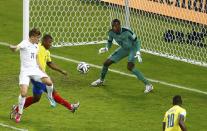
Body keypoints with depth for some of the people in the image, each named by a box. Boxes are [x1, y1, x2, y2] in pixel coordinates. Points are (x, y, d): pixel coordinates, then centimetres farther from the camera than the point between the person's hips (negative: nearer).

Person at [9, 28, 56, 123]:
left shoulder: (36, 46, 13)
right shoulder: (25, 43, -11)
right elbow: (18, 47, -34)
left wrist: (42, 71, 22)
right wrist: (13, 48, -59)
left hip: (35, 70, 5)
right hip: (25, 71, -5)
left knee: (49, 82, -19)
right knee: (23, 93, -16)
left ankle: (50, 97, 13)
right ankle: (19, 113, 6)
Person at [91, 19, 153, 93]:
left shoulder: (126, 32, -31)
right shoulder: (111, 33, -16)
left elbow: (136, 41, -20)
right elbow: (109, 42, 3)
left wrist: (138, 53, -31)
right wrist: (106, 48, -19)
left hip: (132, 49, -6)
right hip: (123, 49, 6)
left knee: (130, 67, -29)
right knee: (106, 63, 6)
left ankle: (148, 85, -24)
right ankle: (101, 80, 37)